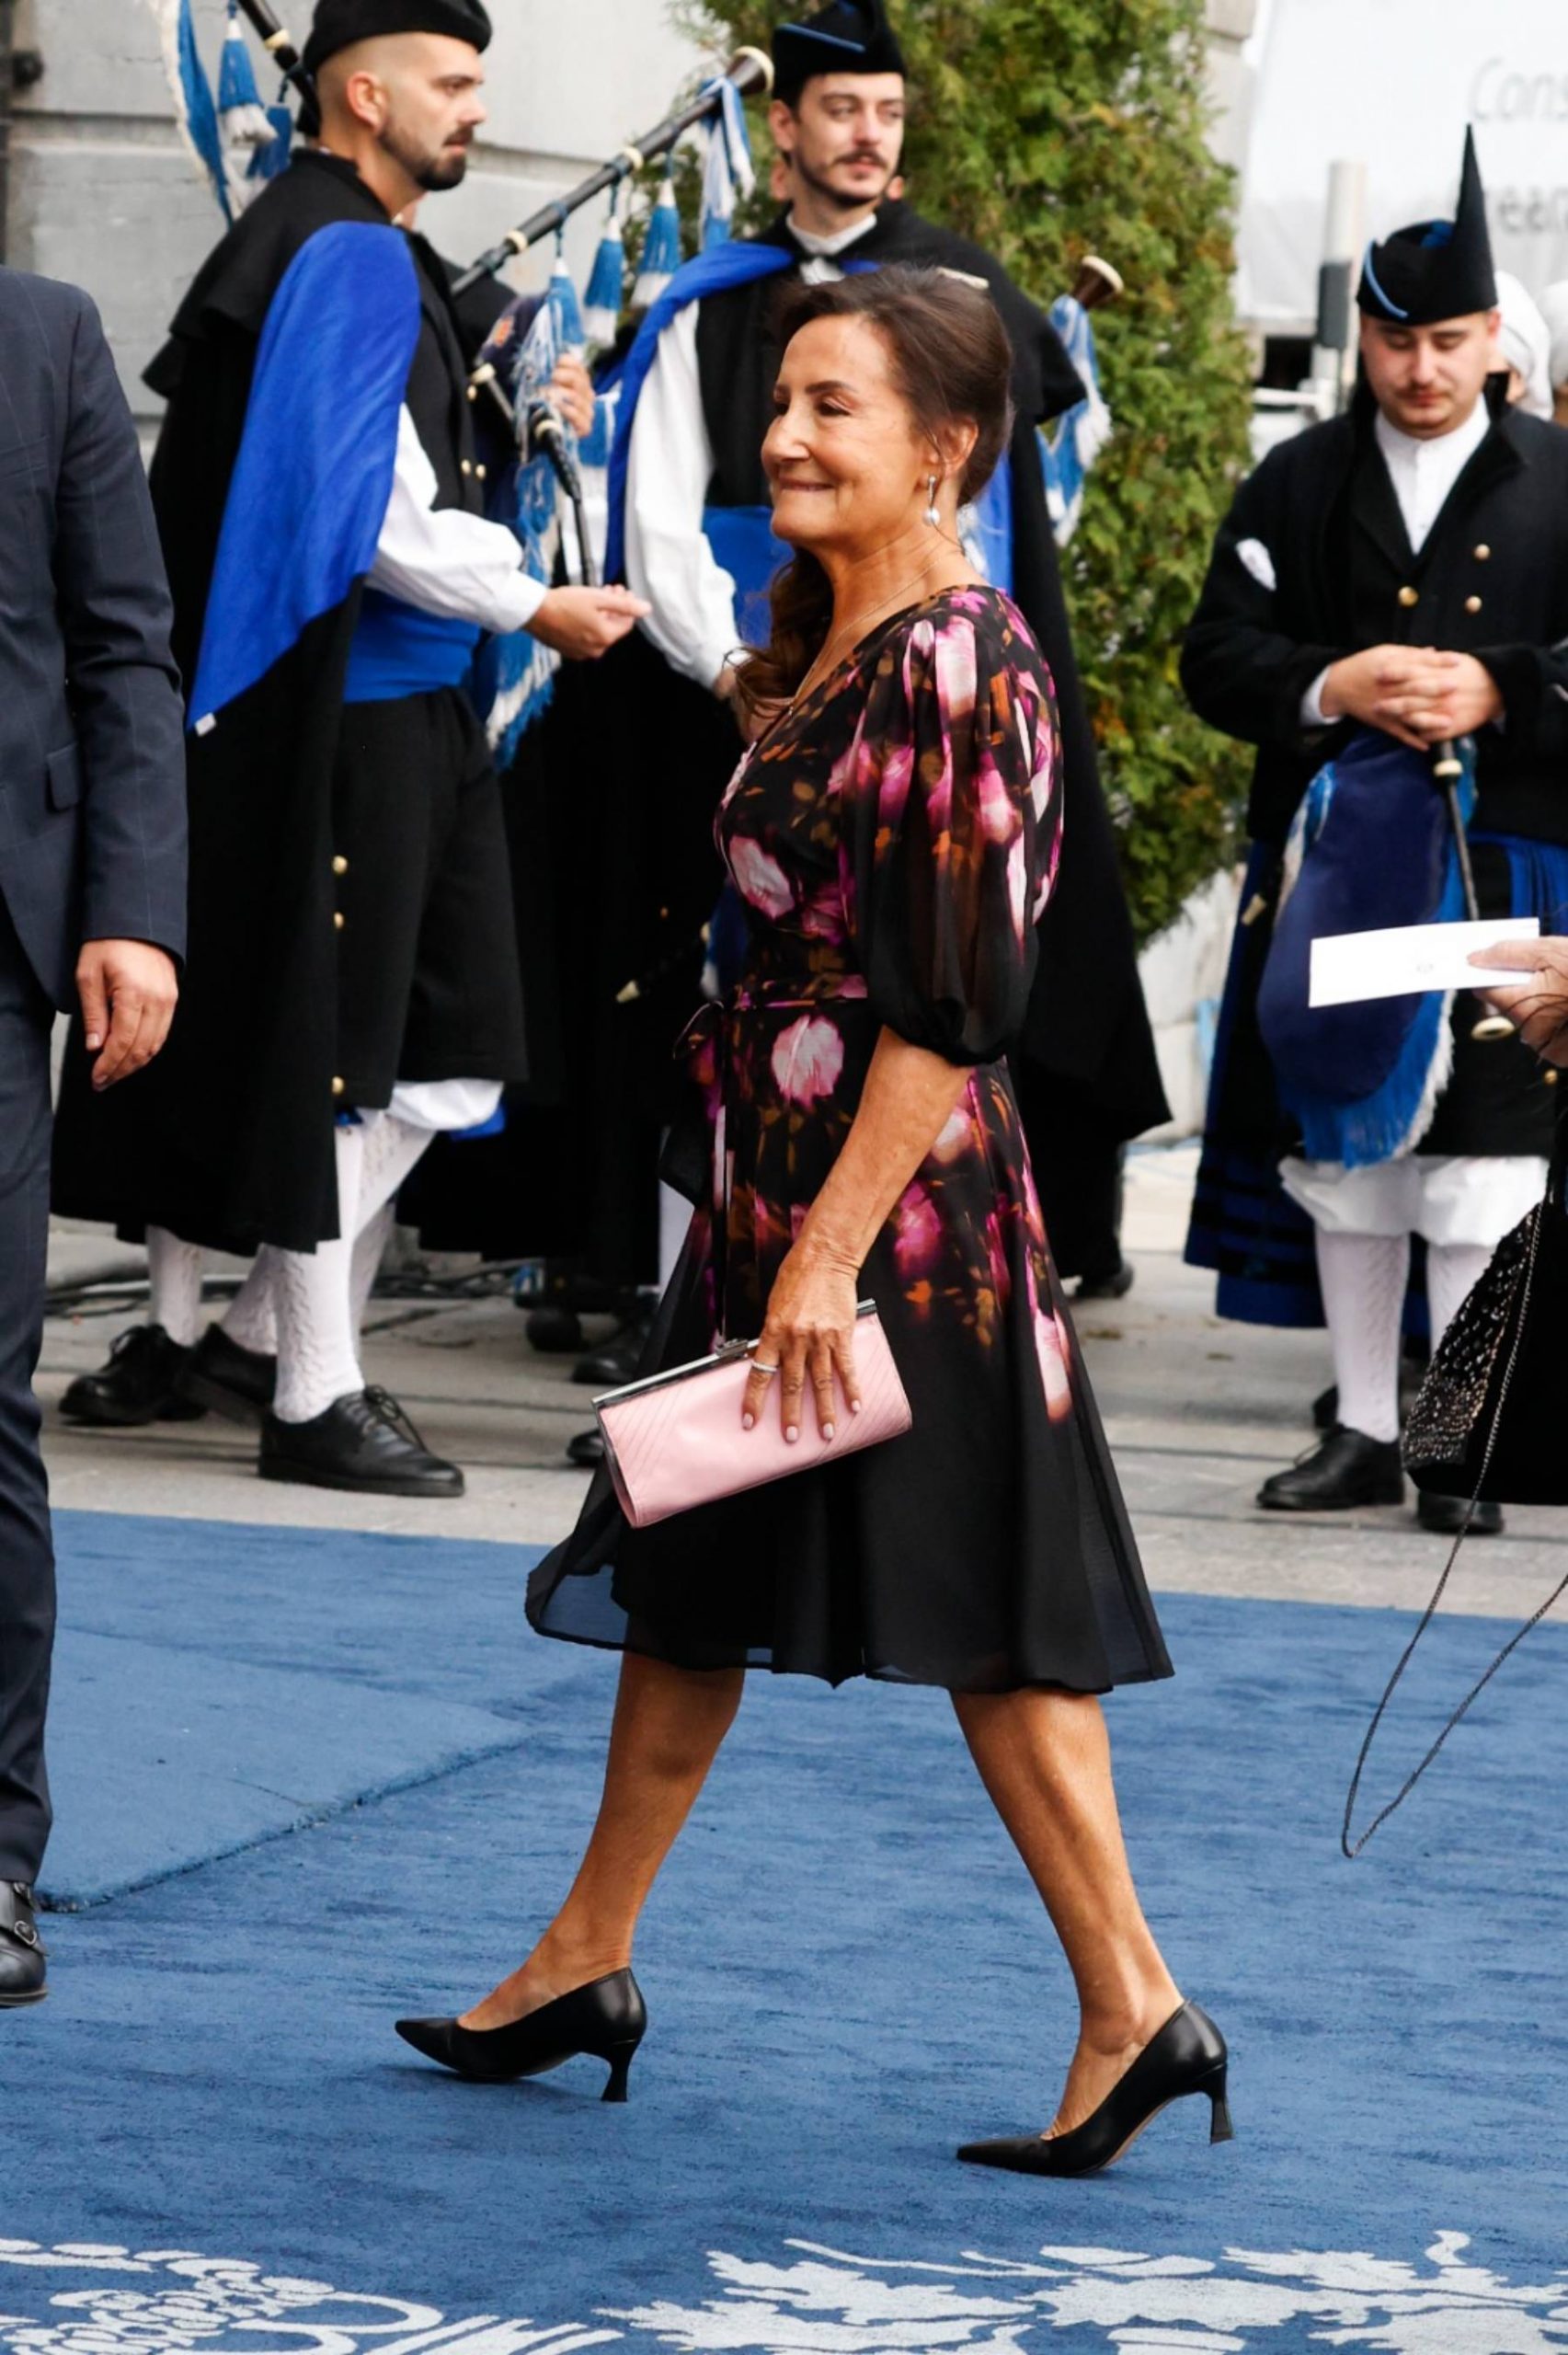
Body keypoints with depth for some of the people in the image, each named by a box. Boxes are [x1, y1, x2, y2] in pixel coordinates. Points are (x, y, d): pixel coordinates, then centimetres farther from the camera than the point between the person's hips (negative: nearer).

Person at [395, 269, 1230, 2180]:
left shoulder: (958, 665, -16)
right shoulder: (818, 643, 12)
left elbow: (955, 1006, -20)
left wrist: (833, 1249, -21)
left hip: (898, 1191, -9)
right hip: (769, 1168, 9)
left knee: (969, 1606, -5)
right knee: (691, 1571, 14)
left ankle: (1136, 2009, 1)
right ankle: (586, 1964, 22)